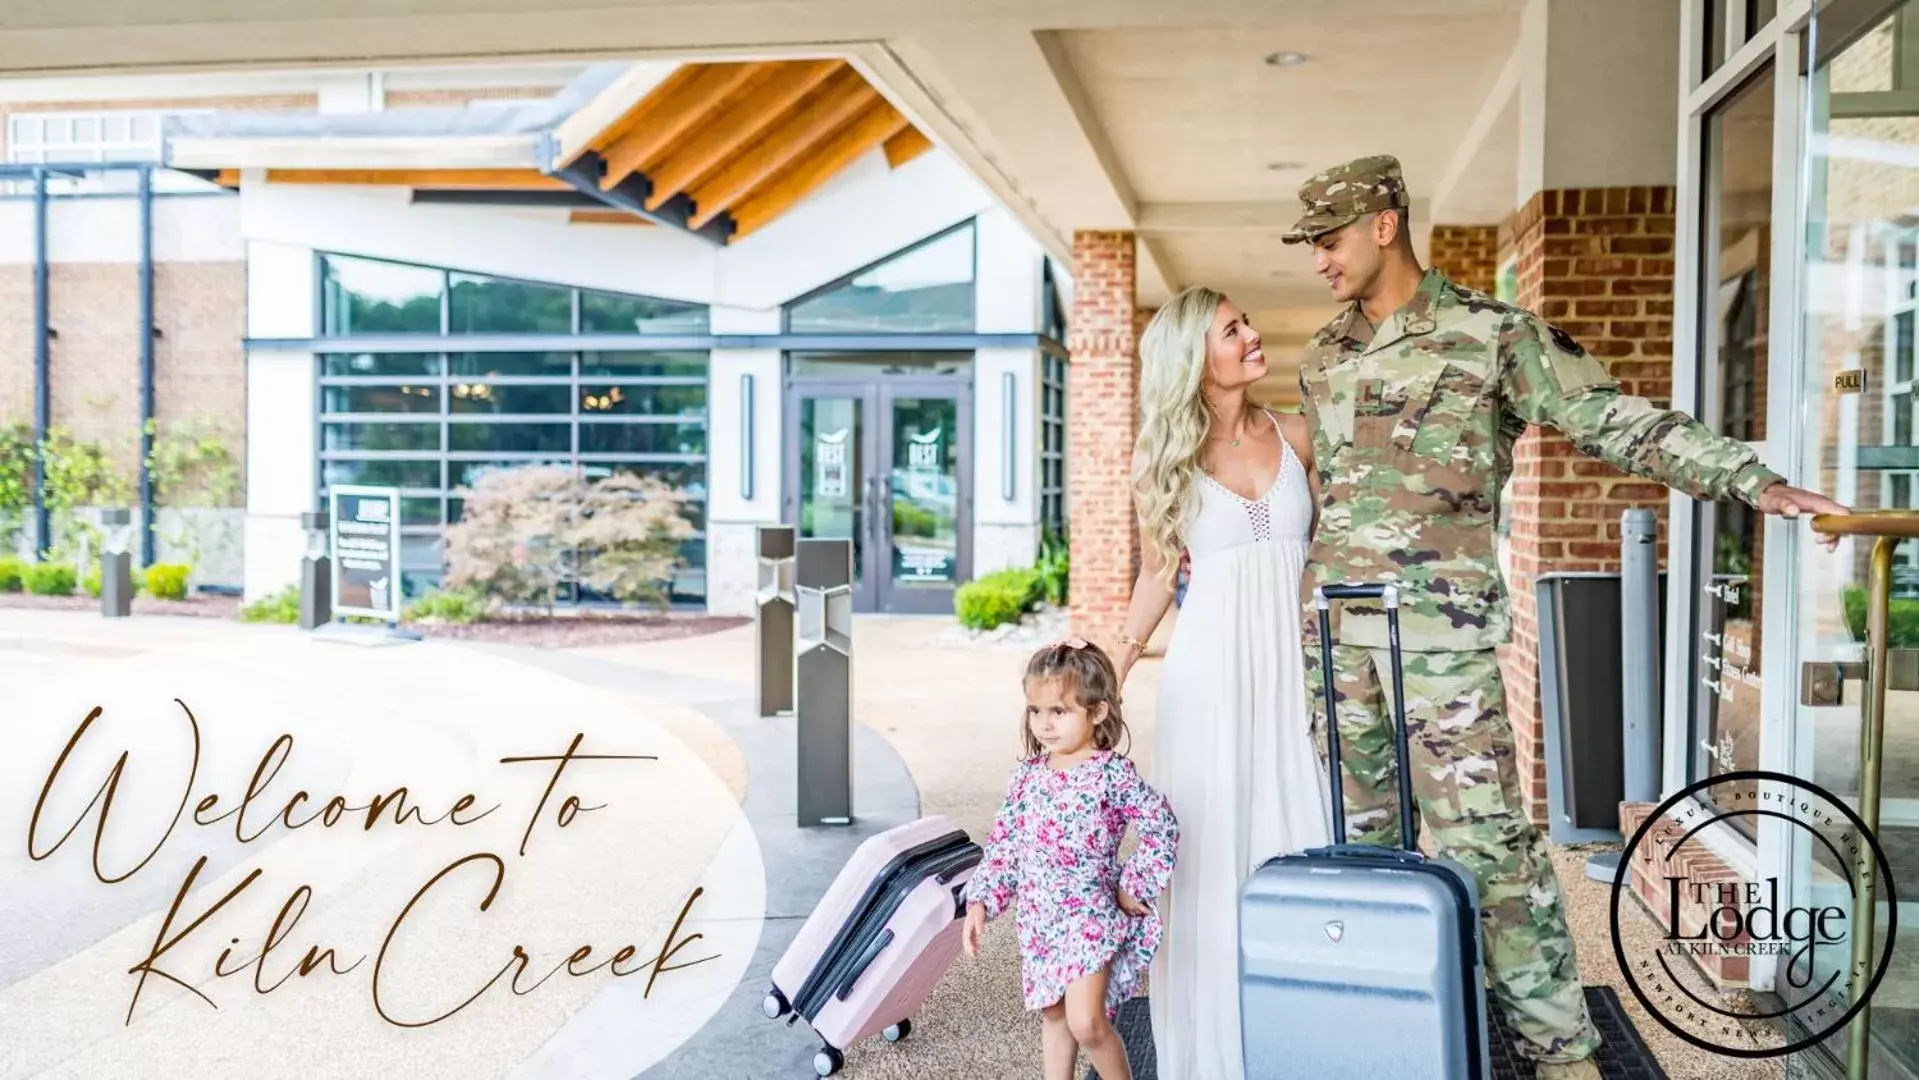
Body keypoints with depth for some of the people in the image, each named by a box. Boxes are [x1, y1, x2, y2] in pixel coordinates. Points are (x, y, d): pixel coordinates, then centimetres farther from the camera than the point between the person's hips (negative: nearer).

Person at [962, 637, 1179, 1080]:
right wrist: (981, 901, 3)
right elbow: (1003, 844, 8)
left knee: (1086, 1022, -16)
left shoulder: (1113, 773, -13)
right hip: (1039, 920, 6)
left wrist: (1134, 889, -9)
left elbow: (1163, 830, -11)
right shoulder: (1028, 775, 2)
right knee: (1052, 1015, 17)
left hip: (1092, 915, -6)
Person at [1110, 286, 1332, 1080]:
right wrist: (1110, 676, 4)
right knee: (1213, 850, 1)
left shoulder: (1295, 438, 6)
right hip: (1210, 666, -2)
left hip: (1294, 661, 2)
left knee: (1300, 839, 4)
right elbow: (1158, 574, 7)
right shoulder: (1163, 458, 1)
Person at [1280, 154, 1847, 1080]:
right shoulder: (1321, 359, 13)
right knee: (1356, 834, 11)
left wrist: (1753, 480, -15)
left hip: (1444, 630, -5)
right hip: (1333, 626, 6)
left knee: (1485, 837, -6)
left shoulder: (1490, 333, -4)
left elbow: (1614, 420, -7)